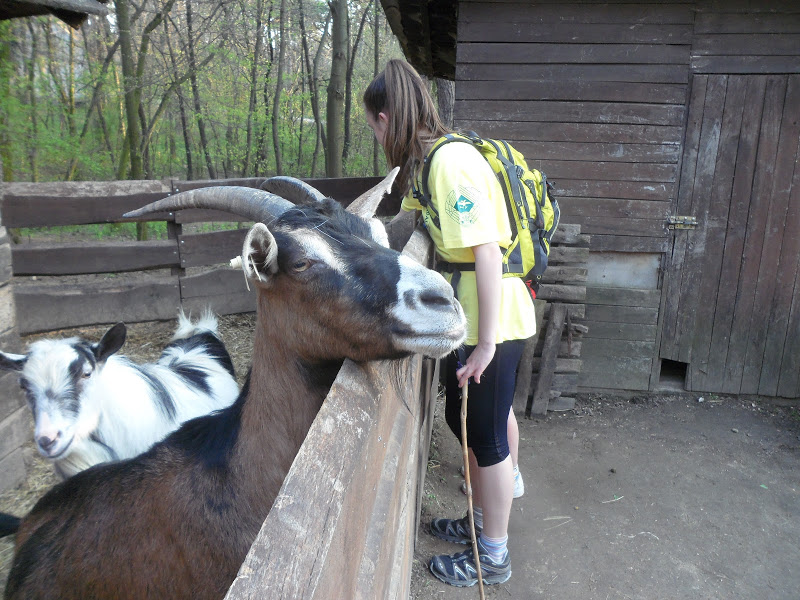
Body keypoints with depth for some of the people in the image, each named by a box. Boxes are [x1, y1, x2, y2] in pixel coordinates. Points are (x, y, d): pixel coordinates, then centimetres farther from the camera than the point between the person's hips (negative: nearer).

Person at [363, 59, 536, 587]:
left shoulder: (451, 162, -22)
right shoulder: (431, 158, 8)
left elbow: (487, 253, -26)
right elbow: (419, 215, 24)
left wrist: (486, 343, -24)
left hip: (492, 320, -9)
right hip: (469, 314, 9)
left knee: (486, 433, 6)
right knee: (464, 419, 21)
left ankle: (493, 557, 27)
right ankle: (483, 519, 43)